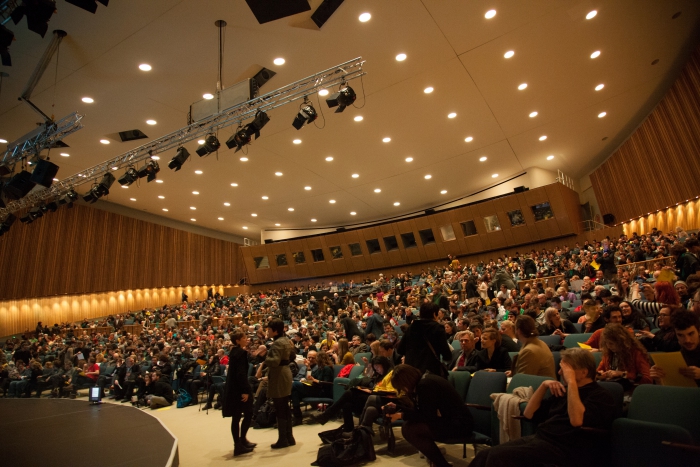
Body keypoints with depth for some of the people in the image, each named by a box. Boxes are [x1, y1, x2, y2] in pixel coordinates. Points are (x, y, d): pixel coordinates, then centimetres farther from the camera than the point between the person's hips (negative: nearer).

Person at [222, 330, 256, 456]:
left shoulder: (234, 351, 9)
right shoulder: (241, 352, -19)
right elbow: (241, 373, -23)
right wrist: (245, 391, -22)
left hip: (233, 387, 9)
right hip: (239, 388, -9)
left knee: (236, 417, 14)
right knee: (248, 414, 7)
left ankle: (239, 444, 23)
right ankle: (241, 440, 16)